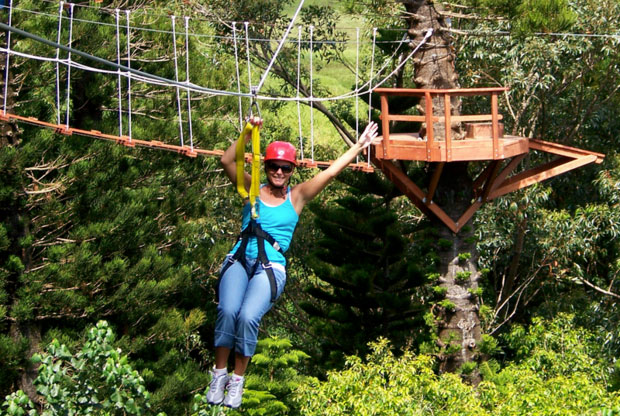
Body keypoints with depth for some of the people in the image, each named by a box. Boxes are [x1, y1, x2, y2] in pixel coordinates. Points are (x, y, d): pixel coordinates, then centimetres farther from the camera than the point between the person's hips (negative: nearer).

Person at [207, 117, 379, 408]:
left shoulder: (297, 196, 13)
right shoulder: (252, 190, 13)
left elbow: (330, 172, 11)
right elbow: (227, 161, 1)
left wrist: (359, 146, 11)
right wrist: (248, 134, -8)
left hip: (270, 268, -1)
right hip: (239, 261, 1)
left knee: (248, 316, -28)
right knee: (227, 310, -29)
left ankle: (237, 380, -12)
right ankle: (219, 374, -13)